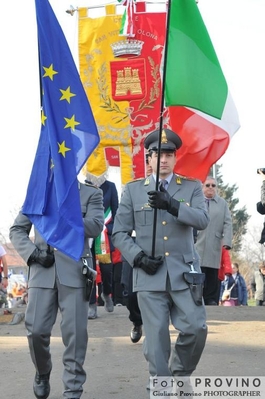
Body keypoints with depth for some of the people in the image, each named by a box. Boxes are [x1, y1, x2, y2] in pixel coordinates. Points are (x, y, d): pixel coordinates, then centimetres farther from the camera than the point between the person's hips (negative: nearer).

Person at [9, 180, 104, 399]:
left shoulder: (91, 194, 7)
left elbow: (96, 226, -8)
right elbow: (17, 230, 14)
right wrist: (33, 252, -4)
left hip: (74, 273, -2)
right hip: (42, 272, 2)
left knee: (75, 332, -3)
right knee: (36, 330, -2)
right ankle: (42, 372, 27)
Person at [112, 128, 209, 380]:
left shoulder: (192, 187, 9)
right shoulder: (133, 189, 8)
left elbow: (202, 220, -9)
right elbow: (119, 233, 6)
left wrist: (171, 205, -23)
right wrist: (138, 257, -10)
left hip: (183, 273, 1)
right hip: (150, 275, -1)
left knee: (196, 328, -6)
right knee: (156, 336, -2)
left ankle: (180, 375, 20)